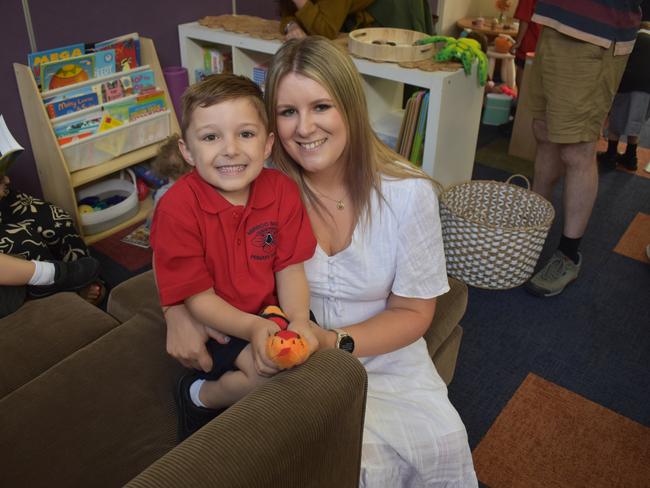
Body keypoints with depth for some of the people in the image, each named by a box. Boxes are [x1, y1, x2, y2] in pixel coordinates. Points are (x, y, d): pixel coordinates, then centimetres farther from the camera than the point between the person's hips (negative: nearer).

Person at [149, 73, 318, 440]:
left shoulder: (283, 190, -9)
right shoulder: (177, 208, -19)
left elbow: (290, 269, -6)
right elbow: (198, 298, -17)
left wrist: (298, 321, -24)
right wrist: (252, 328, -31)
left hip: (268, 315, 5)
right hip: (212, 324, -5)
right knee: (268, 369, -25)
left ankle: (209, 392, 6)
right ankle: (200, 395, 6)